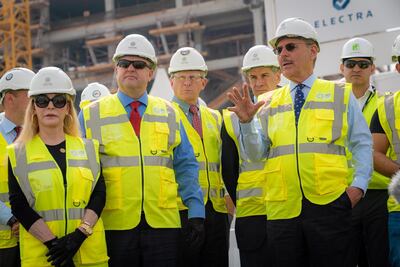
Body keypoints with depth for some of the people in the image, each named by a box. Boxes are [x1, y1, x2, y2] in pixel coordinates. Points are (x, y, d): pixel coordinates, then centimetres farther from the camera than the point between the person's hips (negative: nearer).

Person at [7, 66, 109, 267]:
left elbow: (99, 194, 1)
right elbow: (19, 205, -4)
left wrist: (79, 235, -14)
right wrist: (53, 243, -14)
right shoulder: (18, 154, 4)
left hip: (89, 251, 2)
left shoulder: (88, 148, 9)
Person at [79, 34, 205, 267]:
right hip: (113, 225, -1)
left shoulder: (169, 114, 12)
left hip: (163, 223, 1)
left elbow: (186, 167, 11)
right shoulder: (92, 115, 7)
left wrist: (196, 213, 2)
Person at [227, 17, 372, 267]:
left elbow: (363, 144, 6)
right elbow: (257, 153, 8)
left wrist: (359, 185, -7)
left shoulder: (340, 94, 9)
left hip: (328, 205, -2)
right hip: (282, 207, 3)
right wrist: (247, 122, -8)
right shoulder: (271, 103, 15)